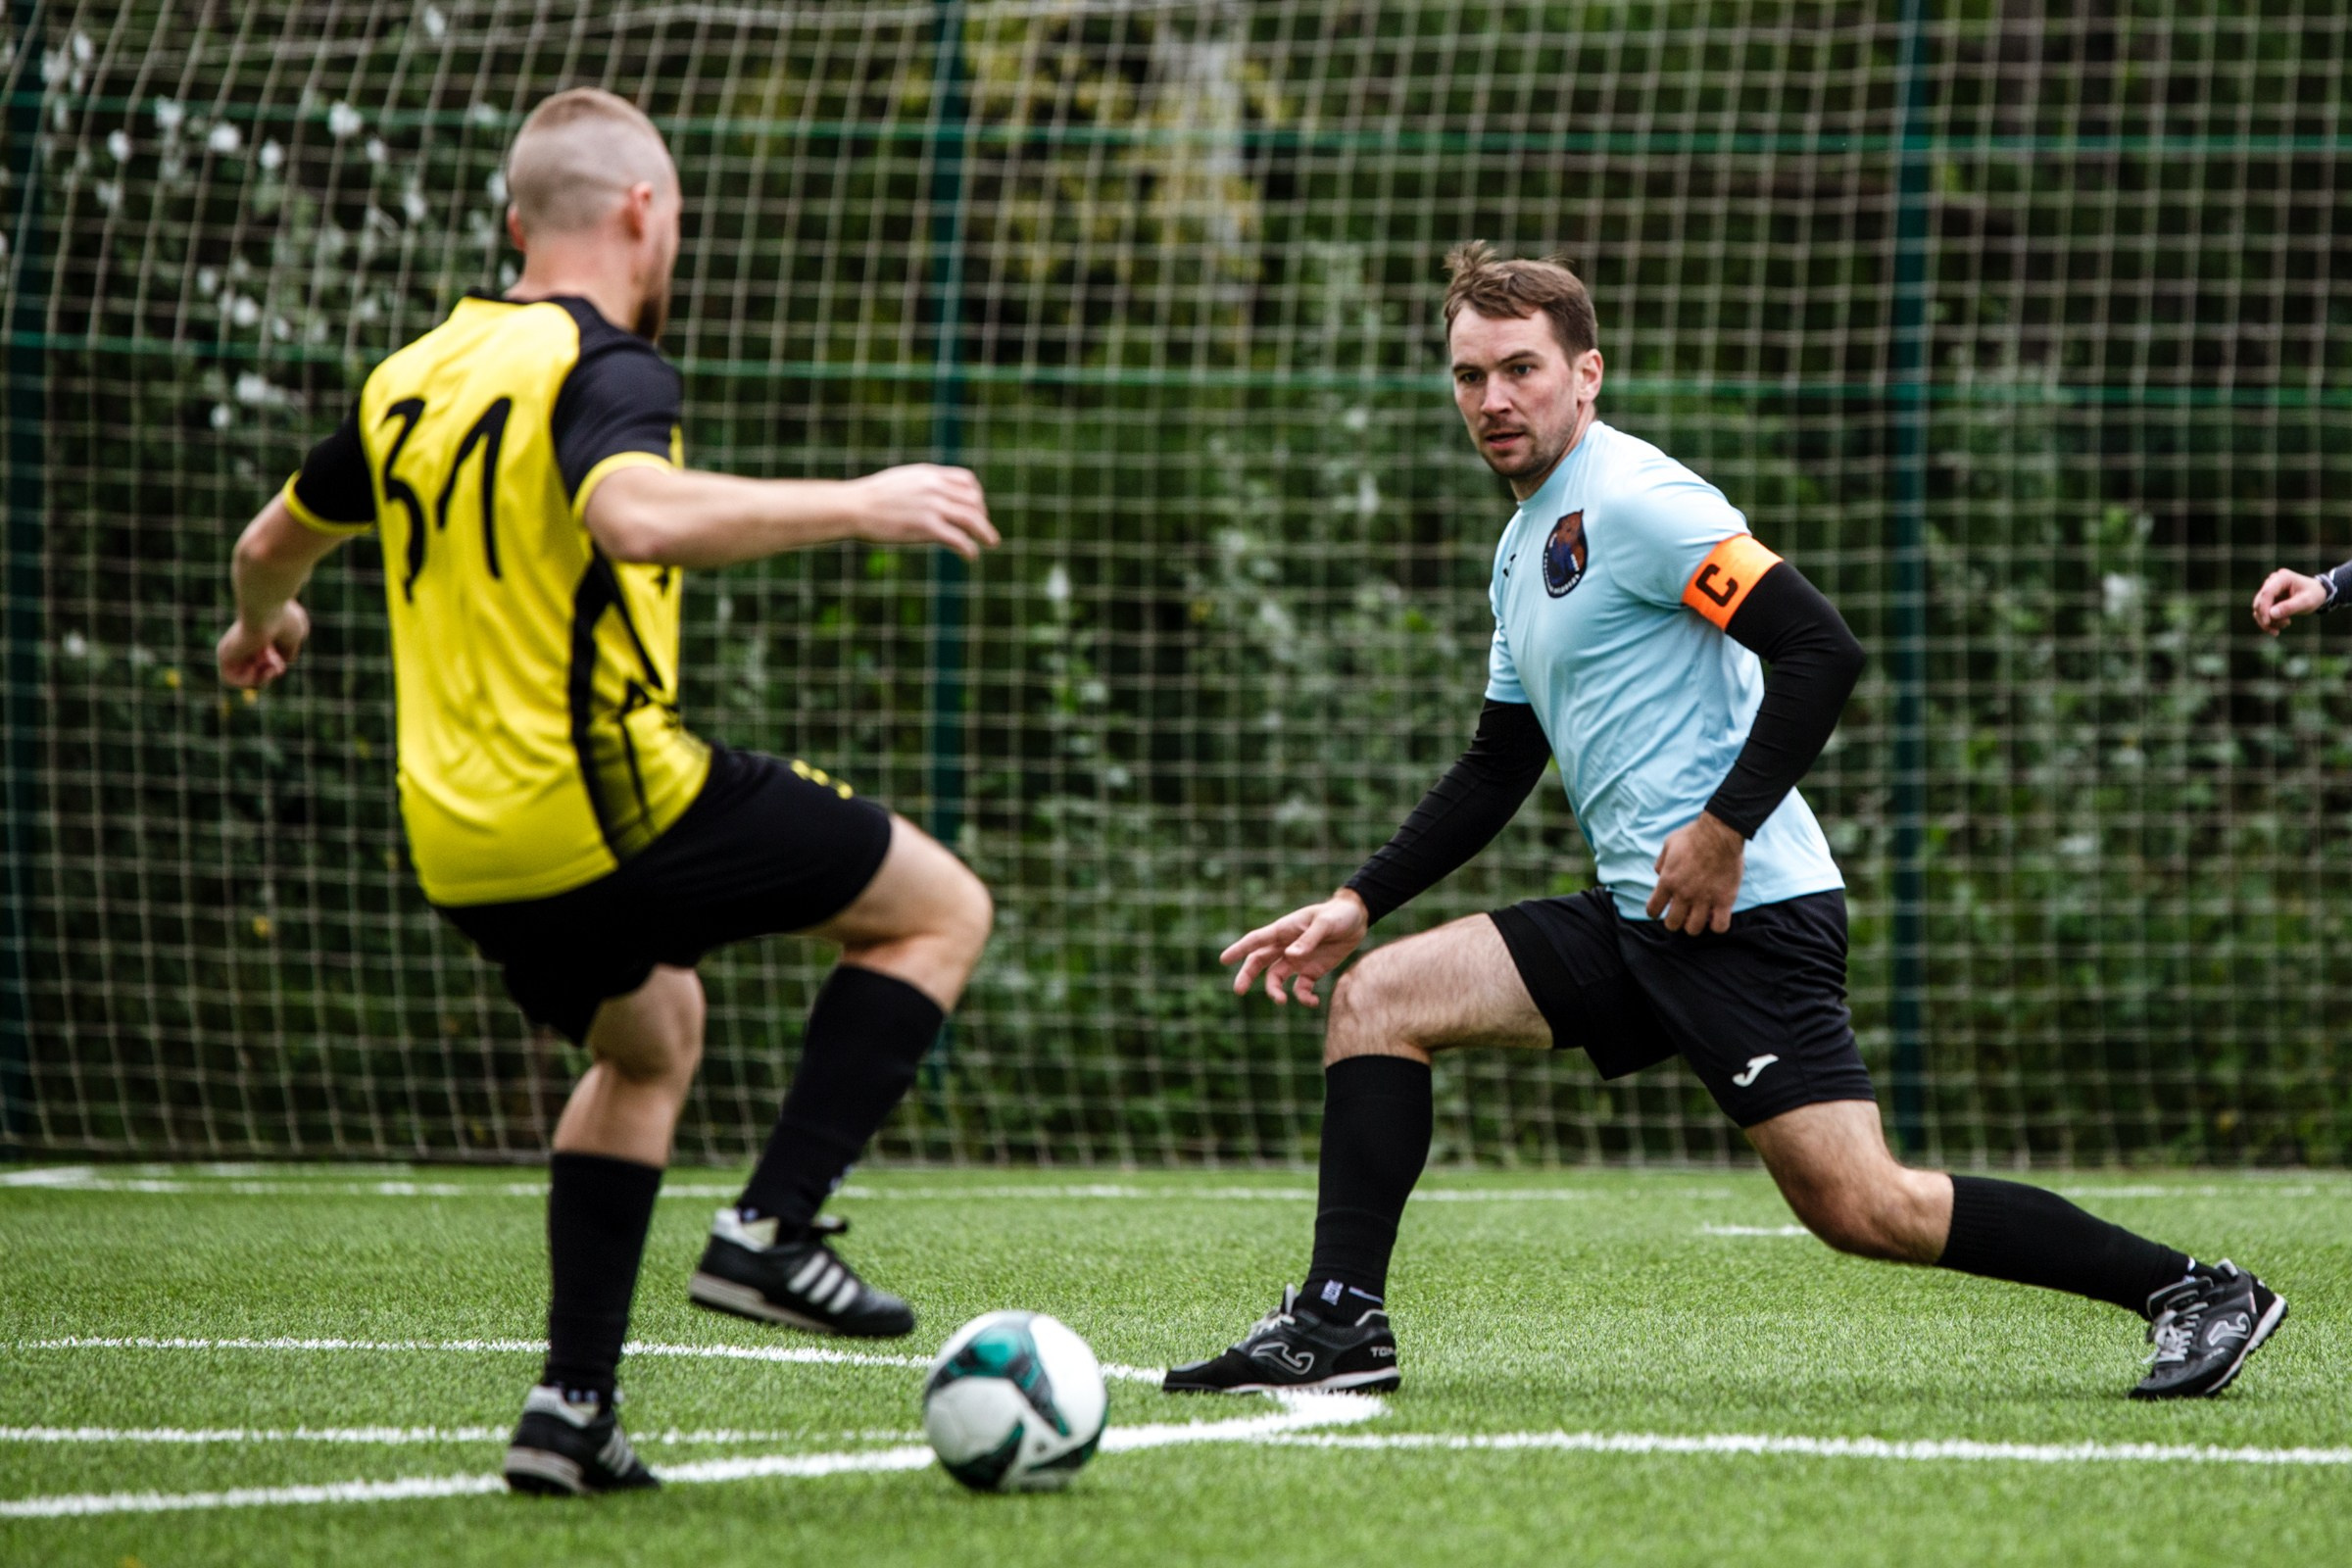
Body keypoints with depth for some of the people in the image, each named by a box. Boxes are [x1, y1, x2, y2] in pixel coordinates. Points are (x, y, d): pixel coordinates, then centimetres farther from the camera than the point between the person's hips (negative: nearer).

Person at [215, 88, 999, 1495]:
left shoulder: (413, 378, 13)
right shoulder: (605, 368, -11)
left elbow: (274, 545, 28)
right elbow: (632, 515, -34)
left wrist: (263, 625, 50)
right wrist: (856, 506, -28)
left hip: (461, 849, 8)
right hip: (608, 806, -8)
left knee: (652, 1035, 32)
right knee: (941, 909, 6)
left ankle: (574, 1403, 21)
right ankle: (773, 1227, -4)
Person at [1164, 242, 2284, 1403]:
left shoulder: (1631, 498, -10)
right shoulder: (1523, 545, 20)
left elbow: (1822, 652, -18)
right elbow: (1498, 767, 28)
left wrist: (1725, 827, -21)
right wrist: (1359, 903, 21)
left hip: (1742, 914, -9)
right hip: (1633, 918, 9)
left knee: (1861, 1209, -14)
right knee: (1373, 998, 3)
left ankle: (2193, 1294, -5)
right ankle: (1339, 1325, 1)